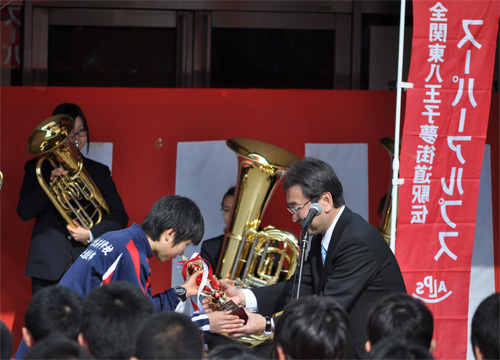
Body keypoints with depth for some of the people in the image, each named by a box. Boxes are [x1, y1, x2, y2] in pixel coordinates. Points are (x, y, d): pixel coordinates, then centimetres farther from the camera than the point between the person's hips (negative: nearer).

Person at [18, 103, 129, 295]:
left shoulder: (99, 171, 15)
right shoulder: (37, 169, 11)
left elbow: (119, 217, 9)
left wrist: (91, 234, -9)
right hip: (49, 266, -1)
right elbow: (24, 212, -1)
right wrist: (51, 183, -14)